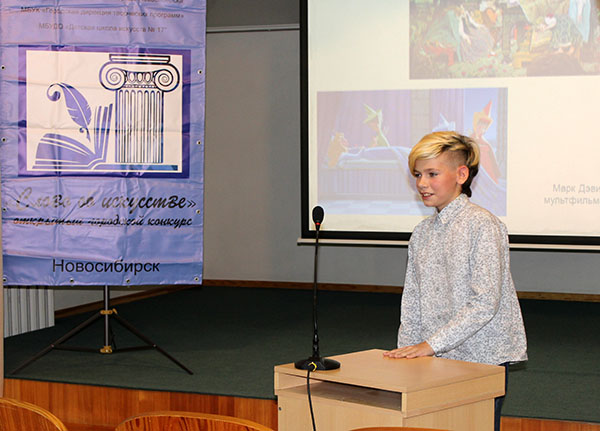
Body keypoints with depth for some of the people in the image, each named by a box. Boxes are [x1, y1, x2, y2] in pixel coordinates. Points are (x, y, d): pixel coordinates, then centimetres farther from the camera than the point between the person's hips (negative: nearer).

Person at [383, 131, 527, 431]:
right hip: (437, 360, 6)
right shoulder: (422, 232, 12)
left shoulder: (483, 225, -10)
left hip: (483, 360, -5)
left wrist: (431, 344, -18)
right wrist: (407, 350, 3)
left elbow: (484, 303, -17)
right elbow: (412, 302, 14)